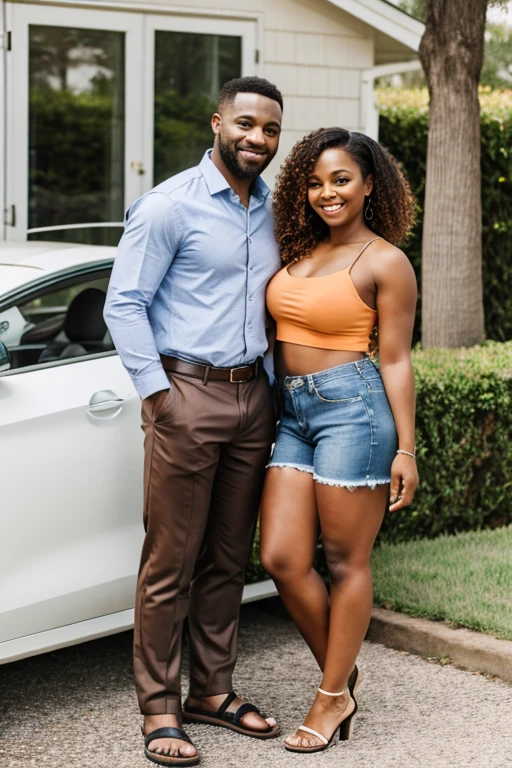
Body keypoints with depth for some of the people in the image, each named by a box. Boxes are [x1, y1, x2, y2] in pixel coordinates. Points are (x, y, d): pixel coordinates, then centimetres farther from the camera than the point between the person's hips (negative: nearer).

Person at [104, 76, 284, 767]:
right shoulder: (170, 206, -7)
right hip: (187, 396, -6)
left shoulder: (274, 211, 13)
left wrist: (277, 383, 14)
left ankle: (213, 690, 23)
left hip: (252, 397, 6)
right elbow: (124, 304, -8)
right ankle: (160, 709, 6)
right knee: (171, 562, -3)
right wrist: (157, 393, -13)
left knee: (228, 558, 12)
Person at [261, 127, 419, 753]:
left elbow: (396, 360, -5)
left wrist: (405, 450, -8)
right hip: (292, 411, 7)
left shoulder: (385, 262, -4)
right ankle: (342, 674, 20)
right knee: (282, 559, 1)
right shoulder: (298, 251, 13)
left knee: (346, 562, 3)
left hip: (352, 406, -6)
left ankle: (332, 698, 14)